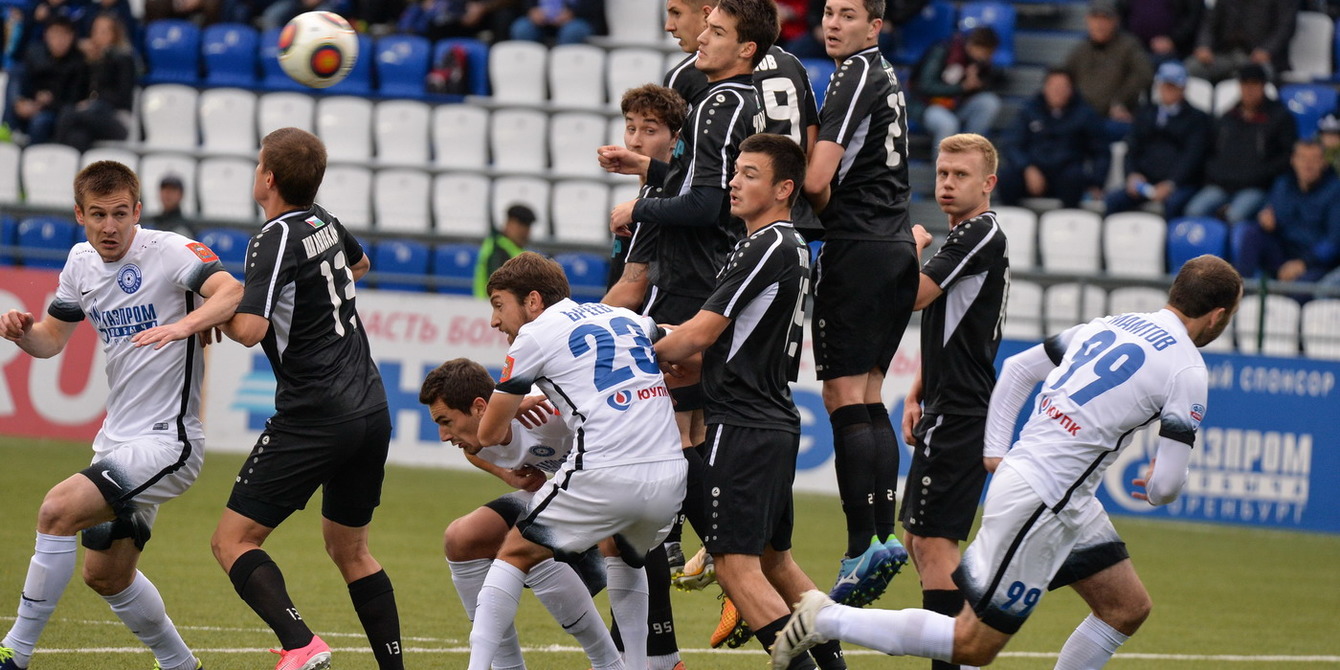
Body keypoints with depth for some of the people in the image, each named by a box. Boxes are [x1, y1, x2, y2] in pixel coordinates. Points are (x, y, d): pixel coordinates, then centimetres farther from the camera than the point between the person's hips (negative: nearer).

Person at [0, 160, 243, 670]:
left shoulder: (168, 251, -14)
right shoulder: (81, 263, 7)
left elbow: (231, 291, -29)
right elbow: (52, 338, 17)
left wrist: (184, 325, -47)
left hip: (167, 441, -9)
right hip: (118, 438, 9)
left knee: (59, 509, -25)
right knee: (105, 575, 17)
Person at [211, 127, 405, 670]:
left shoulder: (277, 239, -12)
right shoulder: (325, 223, 11)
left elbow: (250, 329, -23)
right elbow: (359, 264, 36)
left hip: (315, 417, -8)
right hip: (371, 407, 8)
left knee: (233, 540, -6)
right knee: (348, 548, 20)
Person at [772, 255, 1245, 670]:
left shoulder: (1108, 325, 12)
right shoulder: (1187, 371, -12)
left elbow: (1017, 369, 17)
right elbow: (1168, 484, -12)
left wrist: (995, 449, 18)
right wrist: (1154, 489, 11)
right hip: (1039, 501, -9)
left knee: (1128, 607, 15)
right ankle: (824, 620, -1)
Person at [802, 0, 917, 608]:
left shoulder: (857, 75, -11)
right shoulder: (886, 76, 17)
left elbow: (816, 179, -17)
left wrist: (827, 215, 2)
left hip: (857, 249, -9)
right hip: (897, 248, 9)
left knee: (845, 399, -9)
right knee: (869, 400, 11)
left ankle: (863, 545, -14)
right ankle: (884, 535, 7)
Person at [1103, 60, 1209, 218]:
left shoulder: (1197, 118, 9)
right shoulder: (1145, 112, 23)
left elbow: (1192, 156, -4)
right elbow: (1132, 147, 17)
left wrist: (1170, 184, -19)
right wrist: (1132, 174, -5)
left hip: (1180, 183, -4)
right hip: (1145, 180, 4)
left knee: (1173, 203, -38)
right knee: (1112, 200, -24)